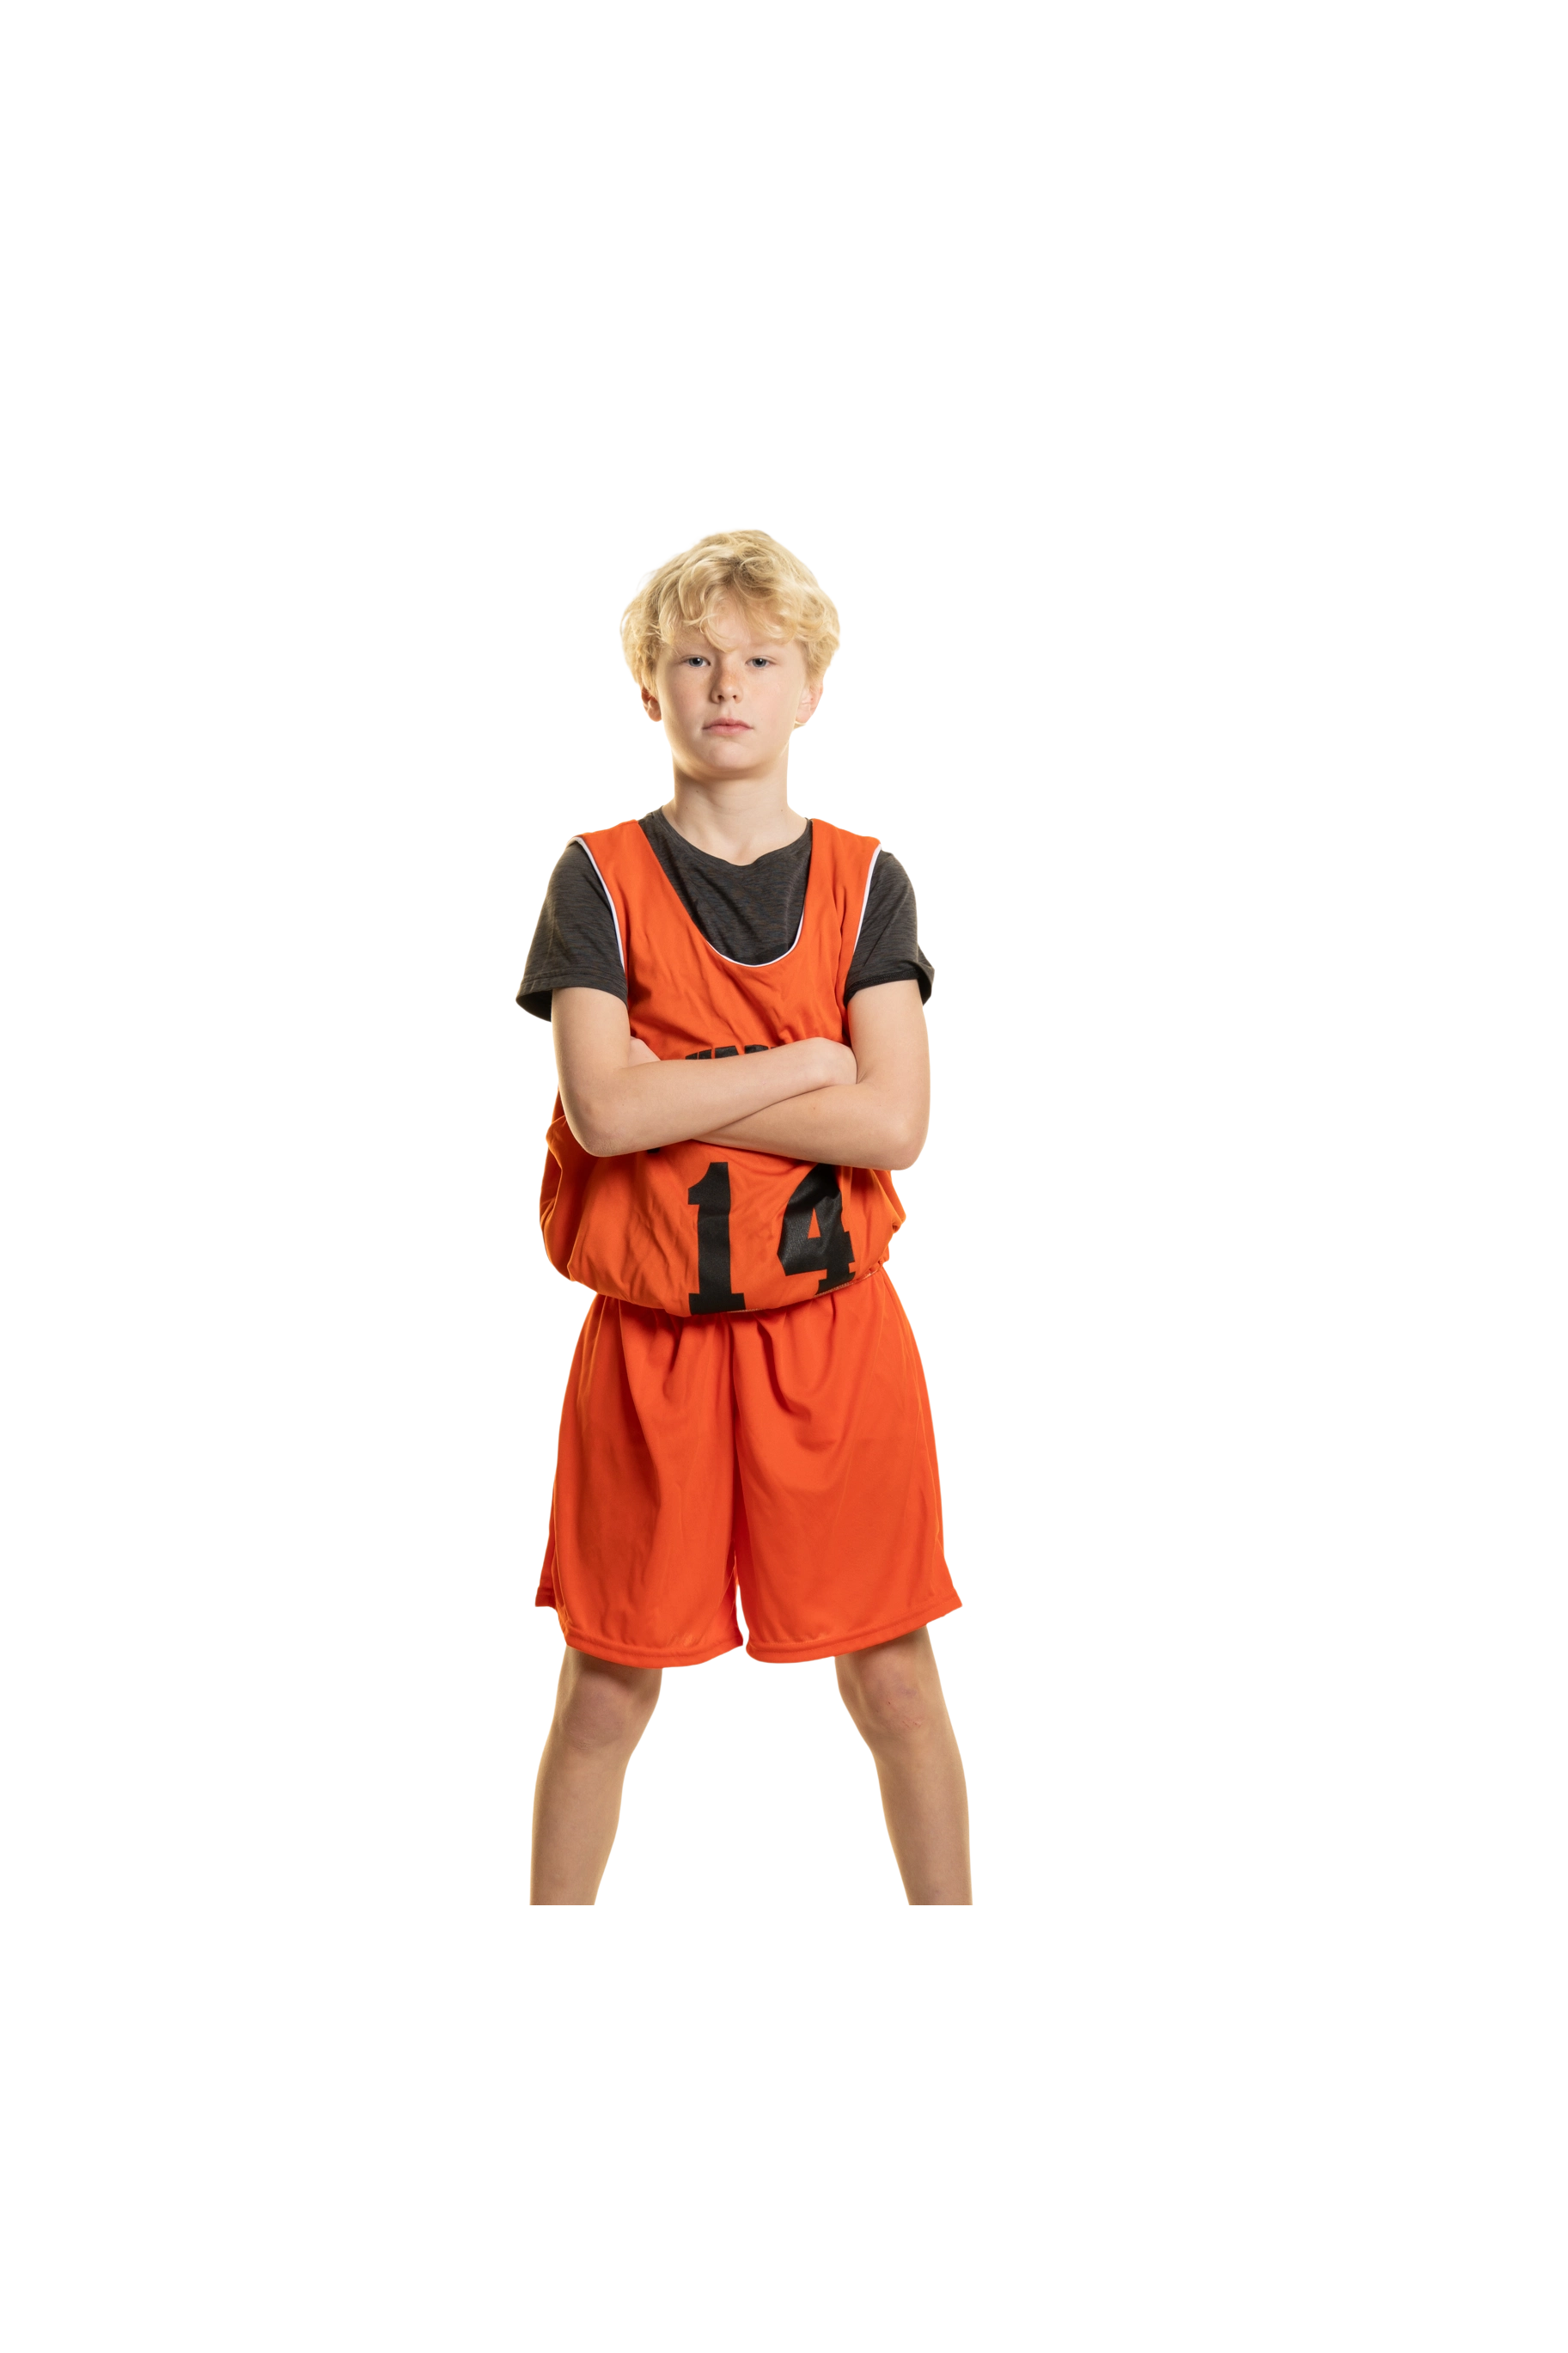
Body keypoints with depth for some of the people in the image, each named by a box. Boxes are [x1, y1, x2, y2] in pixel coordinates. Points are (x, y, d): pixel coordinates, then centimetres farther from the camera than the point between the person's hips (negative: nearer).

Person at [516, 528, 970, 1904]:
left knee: (894, 1678, 7)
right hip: (648, 1338, -1)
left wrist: (679, 1092, -13)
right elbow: (602, 1110, -15)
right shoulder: (600, 879, 0)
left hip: (836, 1327, 1)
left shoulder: (865, 883, 3)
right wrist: (807, 1061, -12)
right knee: (608, 1686, 9)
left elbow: (894, 1125, -10)